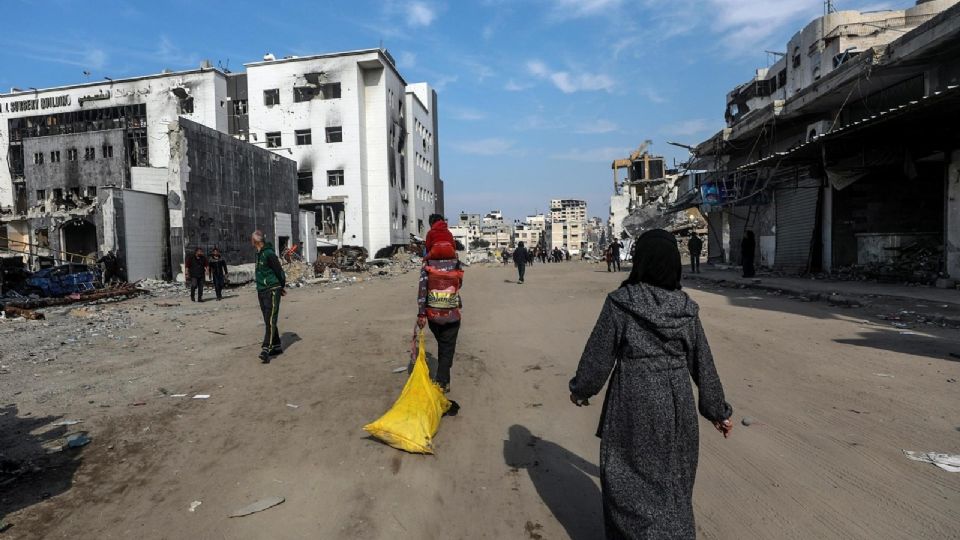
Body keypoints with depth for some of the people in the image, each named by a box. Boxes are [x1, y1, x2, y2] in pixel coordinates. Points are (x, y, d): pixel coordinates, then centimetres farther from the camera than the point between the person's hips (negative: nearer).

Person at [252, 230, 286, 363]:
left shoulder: (269, 253, -14)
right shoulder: (259, 254, 14)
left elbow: (279, 271, -15)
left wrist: (282, 286, -1)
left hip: (272, 291, -9)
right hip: (261, 292, 9)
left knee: (270, 321, -12)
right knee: (268, 321, 12)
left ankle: (266, 349, -16)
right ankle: (276, 346, 21)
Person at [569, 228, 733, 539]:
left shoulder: (619, 303, -16)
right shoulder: (685, 308, -4)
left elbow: (598, 355, -10)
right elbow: (702, 363, 3)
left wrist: (580, 388, 7)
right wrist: (718, 411, 14)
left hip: (633, 404, -4)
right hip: (677, 404, 5)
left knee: (630, 480, 15)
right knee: (672, 479, 24)